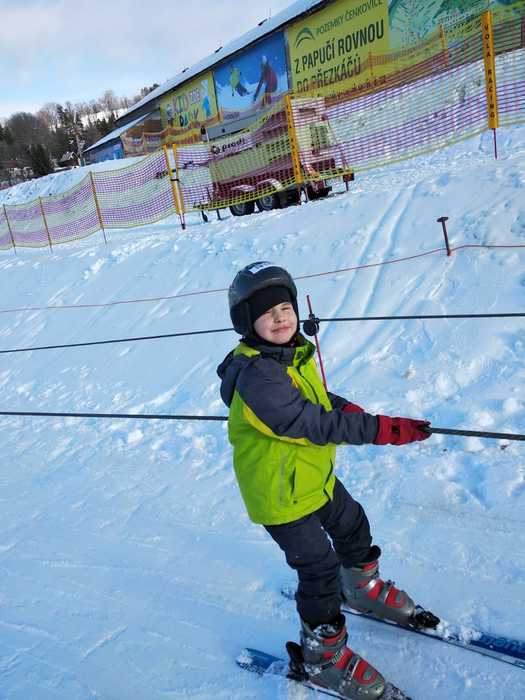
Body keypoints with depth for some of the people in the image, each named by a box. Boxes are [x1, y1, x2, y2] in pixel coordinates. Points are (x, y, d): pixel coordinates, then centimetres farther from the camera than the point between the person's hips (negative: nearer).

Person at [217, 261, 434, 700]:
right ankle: (323, 653, 28)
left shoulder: (293, 352, -2)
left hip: (315, 474, 9)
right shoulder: (255, 375, -31)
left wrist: (345, 408, -4)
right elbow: (310, 422, -35)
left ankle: (365, 588, 55)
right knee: (319, 567, 3)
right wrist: (379, 430, -36)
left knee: (353, 527, 25)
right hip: (279, 491, -9)